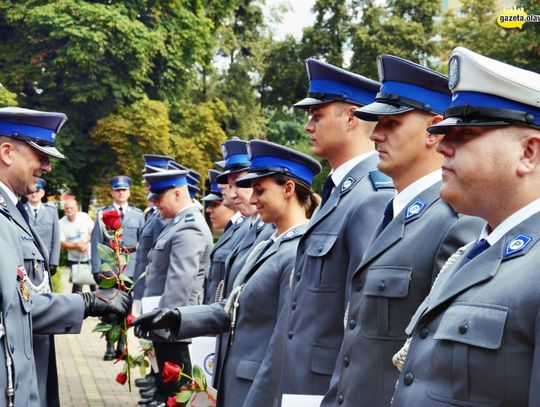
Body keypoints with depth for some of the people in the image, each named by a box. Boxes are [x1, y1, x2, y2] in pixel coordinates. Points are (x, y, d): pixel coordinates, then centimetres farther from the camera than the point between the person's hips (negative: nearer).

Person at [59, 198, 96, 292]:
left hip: (90, 256, 0)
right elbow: (62, 243, -8)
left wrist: (84, 242, -20)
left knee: (94, 283, 4)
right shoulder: (61, 223, -6)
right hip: (74, 259, 0)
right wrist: (76, 246, -23)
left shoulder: (84, 217, -5)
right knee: (77, 285, 0)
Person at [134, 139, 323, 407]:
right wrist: (175, 317, -1)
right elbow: (233, 310, 11)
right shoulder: (265, 247, 11)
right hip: (238, 385, 9)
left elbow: (286, 343, -21)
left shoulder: (301, 254, -19)